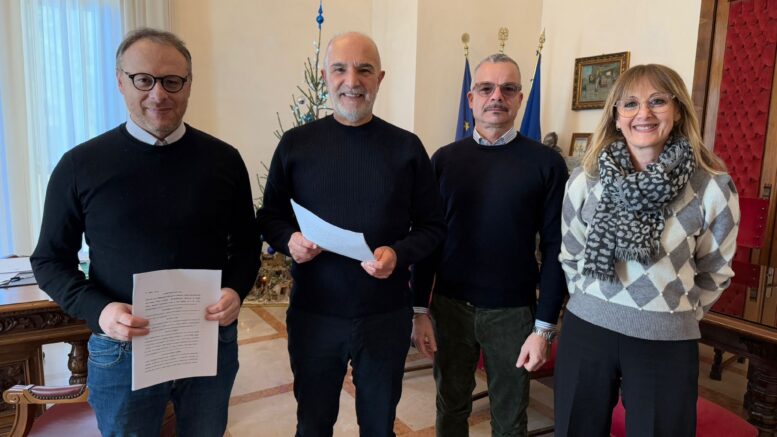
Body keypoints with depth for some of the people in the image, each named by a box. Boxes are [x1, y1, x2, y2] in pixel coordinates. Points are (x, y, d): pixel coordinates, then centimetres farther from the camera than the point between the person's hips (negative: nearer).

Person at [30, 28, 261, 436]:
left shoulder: (223, 159, -2)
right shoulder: (81, 165, -6)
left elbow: (246, 242, 5)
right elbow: (50, 259, 1)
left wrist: (236, 290, -14)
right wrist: (97, 310, -16)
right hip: (122, 350, -1)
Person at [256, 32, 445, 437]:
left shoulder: (407, 146, -2)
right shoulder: (296, 143, -2)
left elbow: (432, 225, 1)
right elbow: (269, 216, 6)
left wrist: (399, 253, -19)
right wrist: (289, 240, -16)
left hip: (386, 316, 0)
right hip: (313, 314, 0)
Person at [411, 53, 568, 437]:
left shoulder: (546, 163, -6)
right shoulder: (445, 159, 0)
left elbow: (554, 248, -6)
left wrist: (545, 326, -8)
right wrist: (420, 310, -1)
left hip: (513, 311, -1)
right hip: (449, 305, 2)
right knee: (451, 406, 19)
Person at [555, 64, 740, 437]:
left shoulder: (713, 187, -9)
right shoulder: (585, 180, -4)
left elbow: (715, 272, 5)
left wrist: (677, 315, 9)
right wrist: (595, 301, 10)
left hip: (667, 342, -1)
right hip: (587, 329, 2)